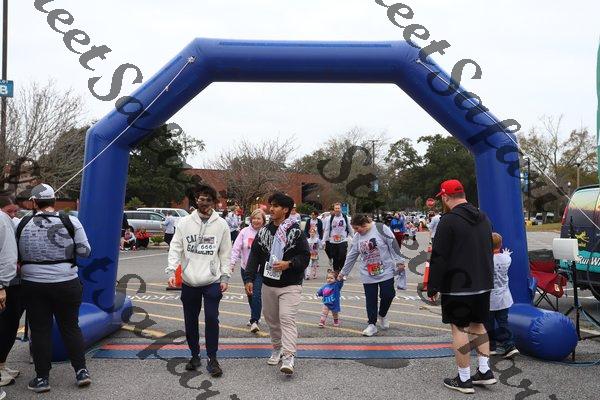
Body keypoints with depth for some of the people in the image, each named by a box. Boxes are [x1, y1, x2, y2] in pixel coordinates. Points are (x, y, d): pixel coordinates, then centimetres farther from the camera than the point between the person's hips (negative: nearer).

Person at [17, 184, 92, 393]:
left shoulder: (22, 224, -2)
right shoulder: (70, 221, -7)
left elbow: (16, 254, 4)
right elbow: (84, 251, -4)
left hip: (33, 284, 1)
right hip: (66, 283, 0)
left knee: (40, 330, 10)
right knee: (71, 327, 12)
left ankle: (42, 378, 16)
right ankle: (81, 371, 14)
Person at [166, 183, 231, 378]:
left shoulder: (221, 224, 1)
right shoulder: (185, 222, 2)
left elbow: (225, 253, 5)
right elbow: (175, 248, 2)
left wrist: (225, 277, 0)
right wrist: (171, 270, -11)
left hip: (212, 281, -2)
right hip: (189, 282, 2)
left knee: (212, 318, -6)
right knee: (190, 320, 11)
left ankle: (212, 359, 8)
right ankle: (195, 356, 28)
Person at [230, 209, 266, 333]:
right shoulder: (244, 232, -1)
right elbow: (236, 249, -3)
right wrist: (232, 263, -11)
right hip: (246, 269, 4)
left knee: (256, 295, -11)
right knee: (250, 295, 16)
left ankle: (254, 321, -2)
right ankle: (255, 317, 33)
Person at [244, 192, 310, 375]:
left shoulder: (296, 231, -7)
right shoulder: (263, 231, 6)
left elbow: (305, 256, -6)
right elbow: (254, 256, 7)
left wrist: (288, 264, -22)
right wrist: (249, 278, -1)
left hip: (290, 285, -5)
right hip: (268, 284, 5)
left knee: (287, 319, -15)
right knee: (271, 319, 15)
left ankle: (288, 357, -15)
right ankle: (277, 349, 33)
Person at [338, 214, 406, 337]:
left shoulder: (380, 228, -11)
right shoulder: (357, 238, 5)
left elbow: (393, 245, -10)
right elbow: (351, 257, 12)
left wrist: (399, 261, -11)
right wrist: (343, 273, 17)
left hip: (386, 272, -4)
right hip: (368, 275, 4)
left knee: (387, 295, -3)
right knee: (371, 300, 4)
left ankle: (382, 315, 25)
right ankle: (372, 325, 13)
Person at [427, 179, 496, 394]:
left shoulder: (448, 220, -15)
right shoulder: (483, 218, 11)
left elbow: (439, 258, -16)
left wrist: (433, 288, -9)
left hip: (457, 287, -8)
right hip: (483, 284, 8)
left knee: (459, 328, 0)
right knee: (478, 324, 19)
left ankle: (464, 379, 5)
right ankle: (485, 371, 21)